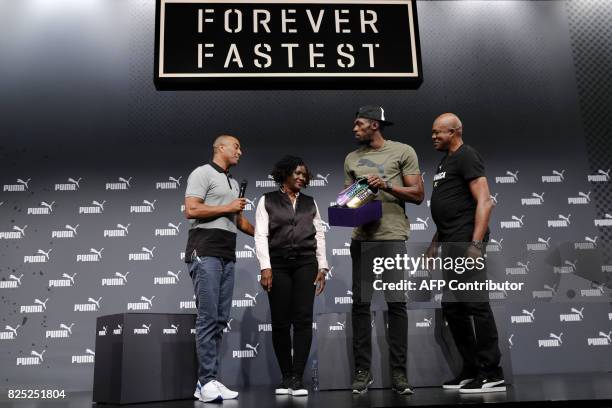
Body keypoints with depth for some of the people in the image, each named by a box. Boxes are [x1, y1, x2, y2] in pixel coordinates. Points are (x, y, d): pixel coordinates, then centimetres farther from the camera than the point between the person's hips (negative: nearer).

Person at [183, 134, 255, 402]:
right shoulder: (203, 173, 0)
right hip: (205, 252, -8)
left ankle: (208, 381, 8)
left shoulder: (234, 183, 25)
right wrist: (227, 208, -6)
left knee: (220, 319, 4)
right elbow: (191, 210, -12)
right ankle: (207, 381, -6)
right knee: (208, 318, -10)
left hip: (227, 255, 8)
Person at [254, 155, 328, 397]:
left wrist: (322, 267, 5)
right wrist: (265, 267, -10)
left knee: (303, 320, -8)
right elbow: (261, 235, 0)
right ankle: (286, 377, 11)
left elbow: (319, 235, 14)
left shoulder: (310, 203, 17)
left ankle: (297, 379, -6)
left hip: (305, 263, 2)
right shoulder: (268, 201, 8)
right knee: (280, 323, 0)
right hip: (278, 264, -2)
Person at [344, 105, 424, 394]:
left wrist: (387, 186, -12)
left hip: (392, 235, -3)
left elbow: (418, 195, 2)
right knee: (360, 303, 1)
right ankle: (362, 371, 8)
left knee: (396, 303, -1)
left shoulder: (403, 152, 6)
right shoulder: (352, 158, 17)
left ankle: (398, 372, 7)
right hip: (361, 237, 3)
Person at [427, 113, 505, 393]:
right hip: (452, 244, 10)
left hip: (467, 242, -10)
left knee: (476, 304, -8)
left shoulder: (467, 156, -6)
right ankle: (472, 370, 21)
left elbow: (484, 202, -16)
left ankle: (492, 375, 0)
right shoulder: (445, 162, 21)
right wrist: (435, 243, 22)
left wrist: (476, 243, -23)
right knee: (452, 308, 11)